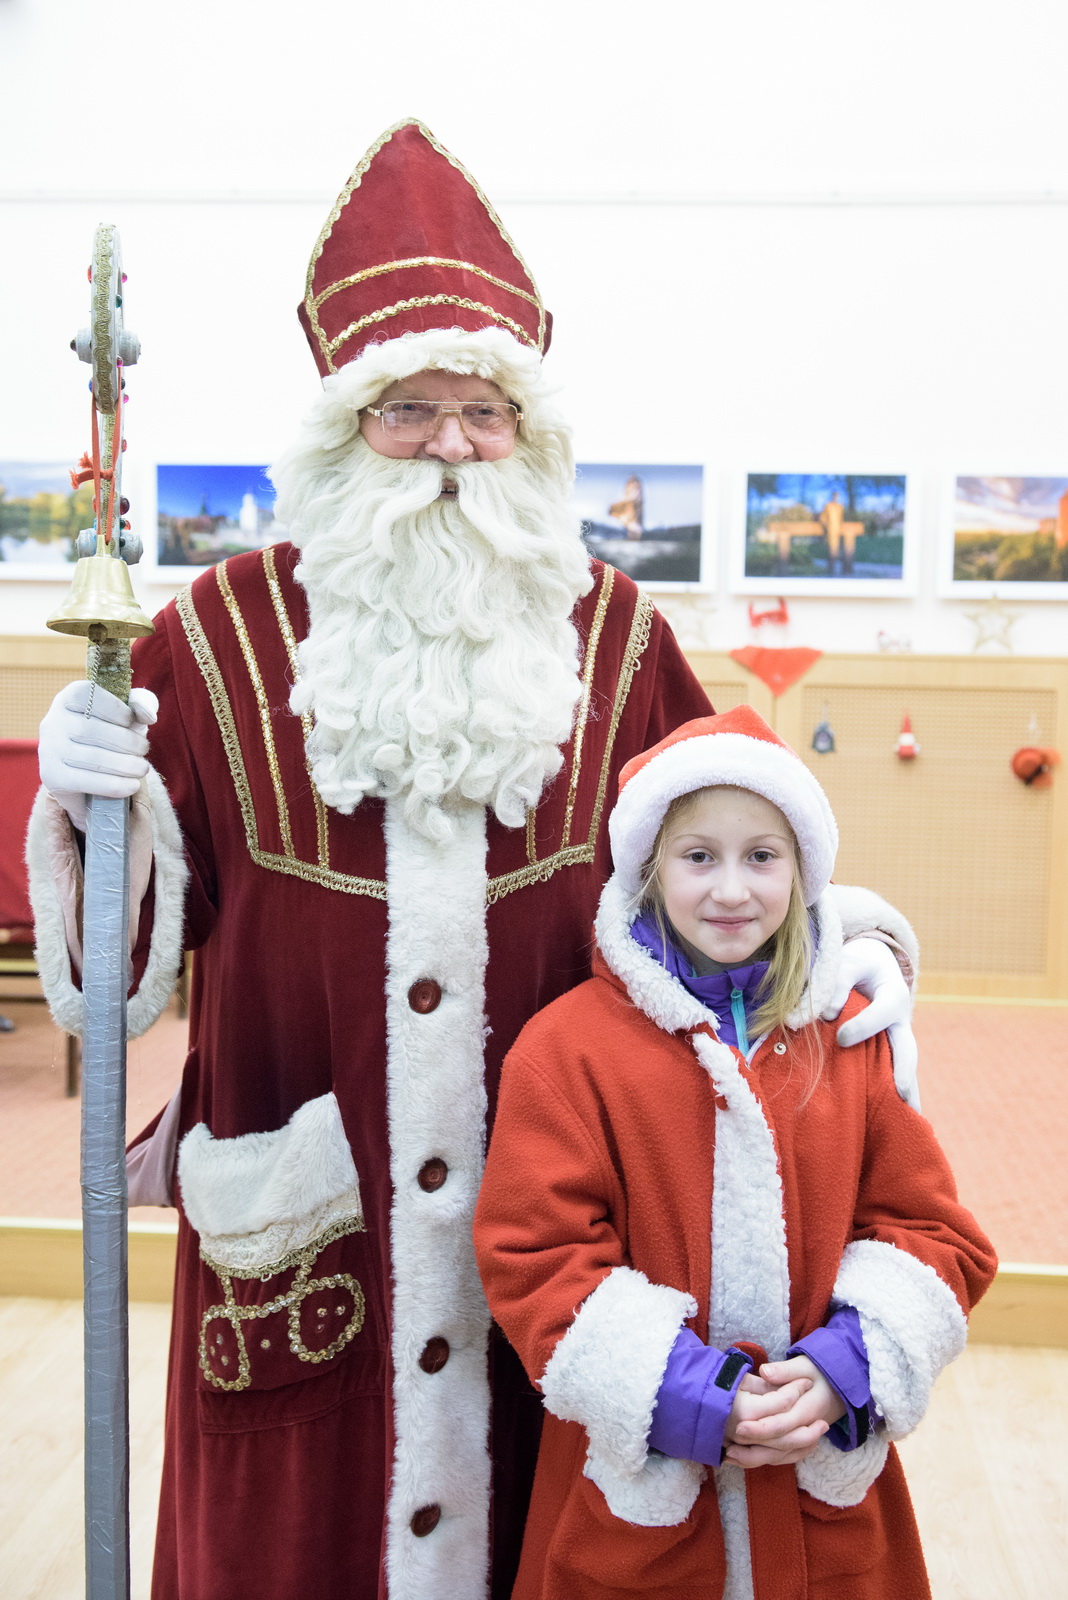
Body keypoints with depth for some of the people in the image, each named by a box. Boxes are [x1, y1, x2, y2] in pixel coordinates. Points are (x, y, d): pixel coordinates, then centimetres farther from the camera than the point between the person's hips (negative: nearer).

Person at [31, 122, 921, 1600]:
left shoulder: (614, 637, 2)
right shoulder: (220, 637, -3)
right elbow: (131, 946, 0)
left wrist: (843, 937, -4)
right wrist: (85, 807, -19)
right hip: (297, 1242, -1)